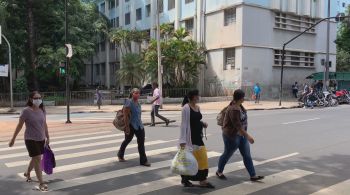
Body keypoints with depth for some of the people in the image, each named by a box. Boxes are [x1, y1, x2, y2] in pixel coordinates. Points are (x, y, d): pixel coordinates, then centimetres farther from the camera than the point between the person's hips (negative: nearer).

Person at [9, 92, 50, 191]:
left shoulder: (42, 110, 2)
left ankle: (27, 173, 49)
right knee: (37, 159, -9)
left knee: (35, 158, 21)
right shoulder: (26, 111, -14)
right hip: (30, 139, -6)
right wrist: (13, 139, -4)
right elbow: (19, 125, -9)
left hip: (41, 139, 6)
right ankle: (41, 183, -4)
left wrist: (47, 137, 12)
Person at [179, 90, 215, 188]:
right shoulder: (186, 108, -15)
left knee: (203, 158, 8)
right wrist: (182, 140, -20)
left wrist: (203, 123, 0)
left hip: (198, 136, 8)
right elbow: (184, 124, -17)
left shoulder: (198, 107, 9)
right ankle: (185, 179, 23)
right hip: (190, 136, -8)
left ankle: (203, 180, 16)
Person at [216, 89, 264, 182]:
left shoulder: (238, 105, 3)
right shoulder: (234, 110, -27)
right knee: (227, 154, 10)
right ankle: (219, 171, 31)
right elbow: (237, 125, -31)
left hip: (241, 135, 9)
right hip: (231, 136, -9)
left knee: (247, 156, 7)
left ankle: (253, 176, 12)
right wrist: (248, 136, -32)